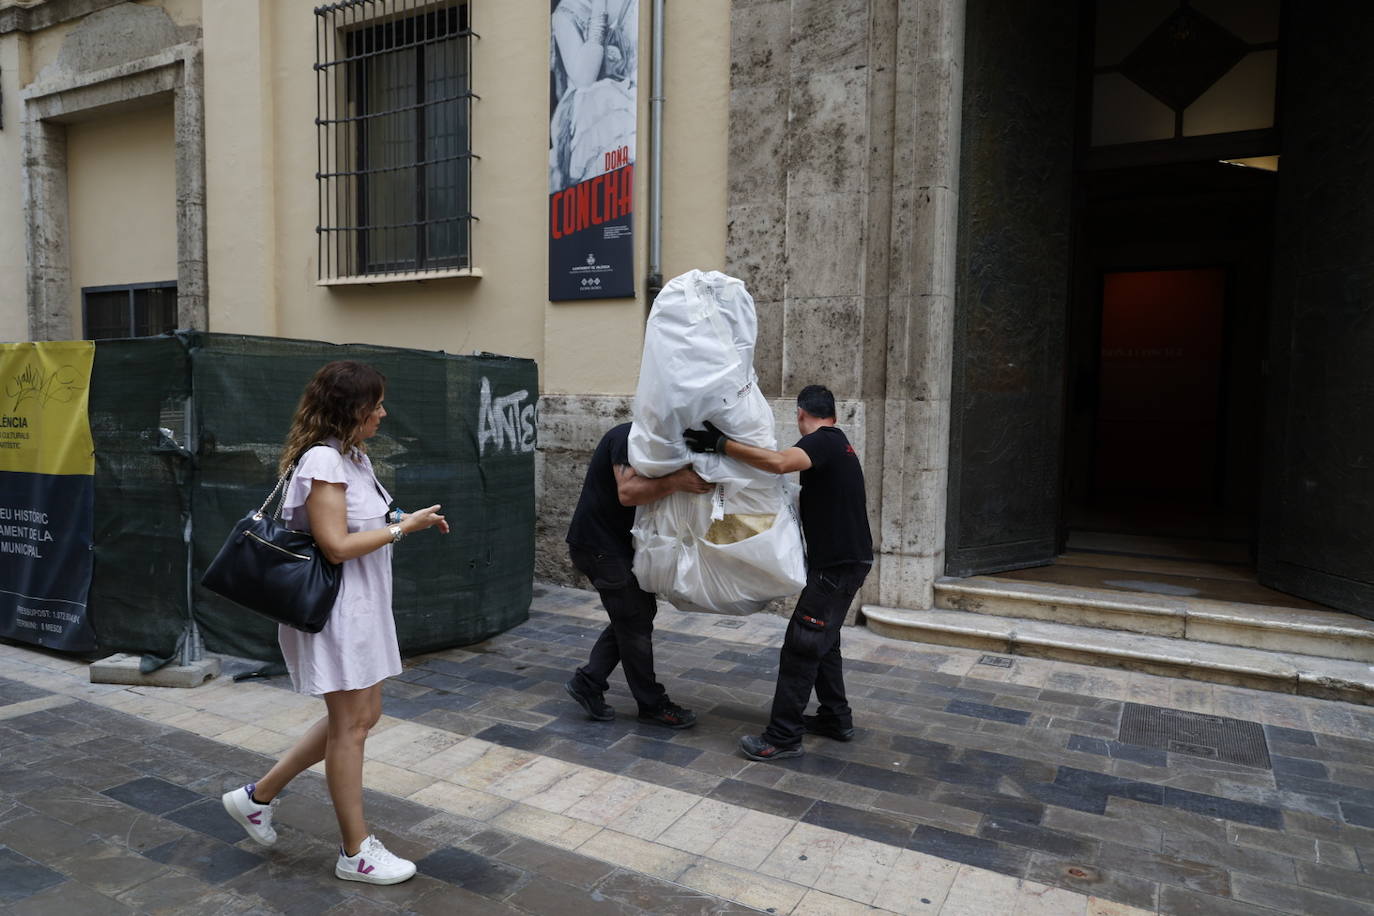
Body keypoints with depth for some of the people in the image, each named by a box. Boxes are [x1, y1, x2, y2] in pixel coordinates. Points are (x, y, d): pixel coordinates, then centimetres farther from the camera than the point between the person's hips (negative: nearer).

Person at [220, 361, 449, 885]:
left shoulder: (352, 457, 11)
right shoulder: (323, 460, -19)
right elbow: (337, 545, -23)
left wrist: (403, 521, 4)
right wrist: (403, 528, -18)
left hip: (362, 607, 10)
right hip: (337, 610, -10)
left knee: (361, 716, 17)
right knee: (351, 724, 2)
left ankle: (257, 797, 30)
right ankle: (356, 852, 19)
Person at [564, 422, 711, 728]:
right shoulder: (629, 438, -19)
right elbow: (627, 492, -32)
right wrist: (677, 481, -38)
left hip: (617, 544, 10)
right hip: (599, 545, -10)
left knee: (640, 610, 13)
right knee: (635, 621, -1)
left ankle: (587, 682, 19)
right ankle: (652, 705, 13)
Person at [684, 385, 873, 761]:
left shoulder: (823, 441, -16)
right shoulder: (838, 443, 15)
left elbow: (779, 462, -36)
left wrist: (720, 443, -35)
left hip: (837, 564, -10)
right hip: (843, 559, 10)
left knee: (801, 646, -6)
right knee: (823, 642, 20)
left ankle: (783, 737, 0)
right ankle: (835, 718, 30)